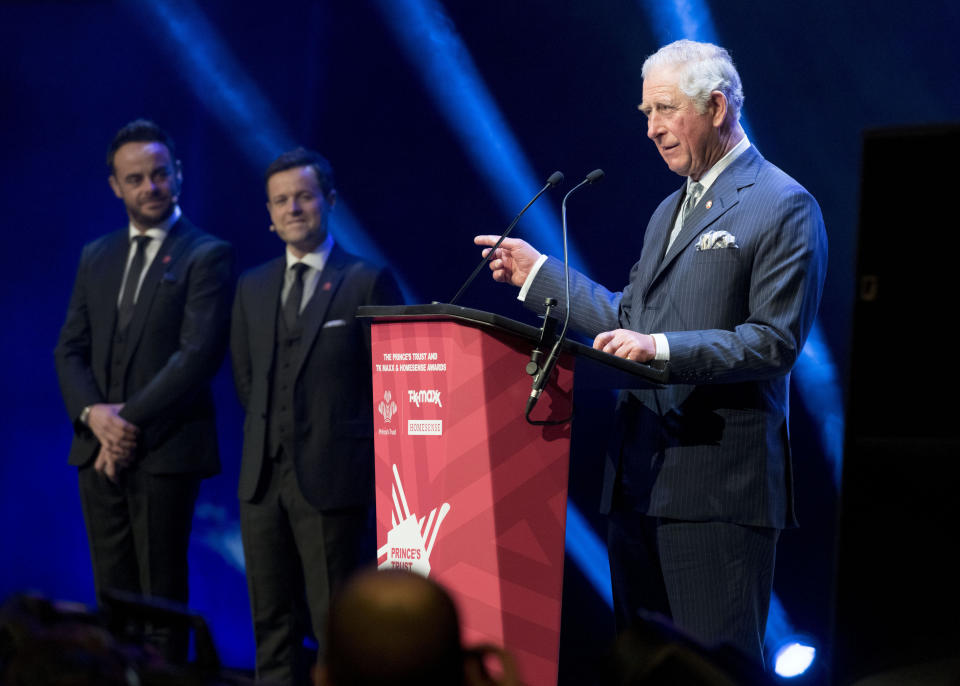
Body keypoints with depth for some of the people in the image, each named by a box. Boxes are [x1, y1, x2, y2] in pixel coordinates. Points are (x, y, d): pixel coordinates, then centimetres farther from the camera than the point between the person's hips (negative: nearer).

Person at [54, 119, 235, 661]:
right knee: (114, 594, 7)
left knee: (162, 594, -3)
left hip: (165, 452, -6)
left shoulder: (207, 256, -3)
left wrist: (131, 418, -15)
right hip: (100, 450, 6)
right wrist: (92, 413, -7)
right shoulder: (96, 257, 16)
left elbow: (198, 354, -12)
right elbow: (70, 349, 12)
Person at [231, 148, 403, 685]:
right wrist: (273, 434, 11)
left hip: (332, 479, -5)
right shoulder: (254, 287, 14)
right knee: (272, 622, 9)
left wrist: (332, 437, 1)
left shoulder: (368, 282, -3)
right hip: (264, 479, 5)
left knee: (338, 623, -4)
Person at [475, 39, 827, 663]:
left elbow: (775, 340, -14)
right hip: (640, 477, 9)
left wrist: (662, 348, -21)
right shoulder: (670, 209, 22)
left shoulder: (784, 207, -7)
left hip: (719, 482, -9)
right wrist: (539, 273, 19)